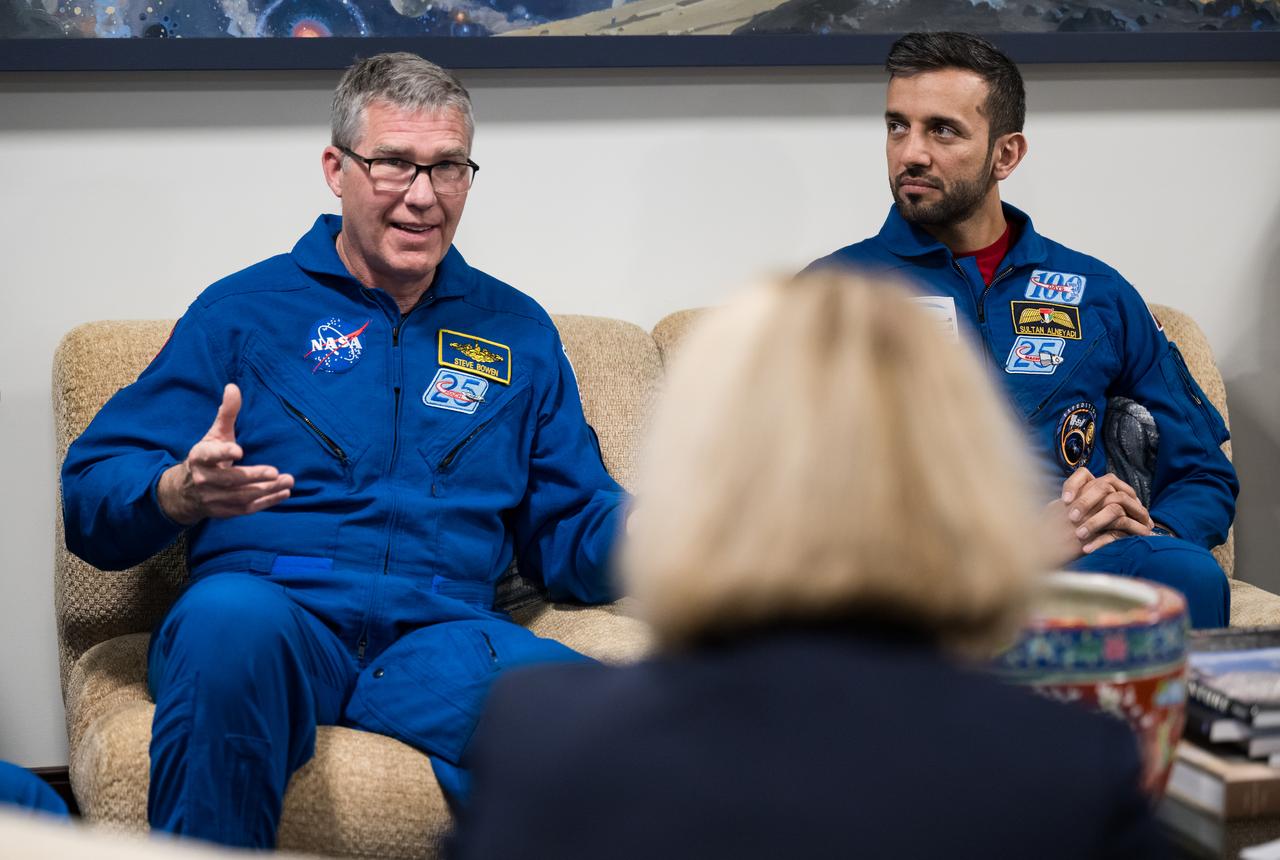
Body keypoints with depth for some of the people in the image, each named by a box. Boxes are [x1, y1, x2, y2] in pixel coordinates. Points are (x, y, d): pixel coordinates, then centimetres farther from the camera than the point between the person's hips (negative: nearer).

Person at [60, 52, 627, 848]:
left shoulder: (518, 330, 21)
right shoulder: (243, 309, 12)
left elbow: (572, 539, 20)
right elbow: (88, 498, 6)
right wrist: (180, 493, -17)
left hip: (439, 635, 0)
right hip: (273, 609, 0)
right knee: (230, 616, -38)